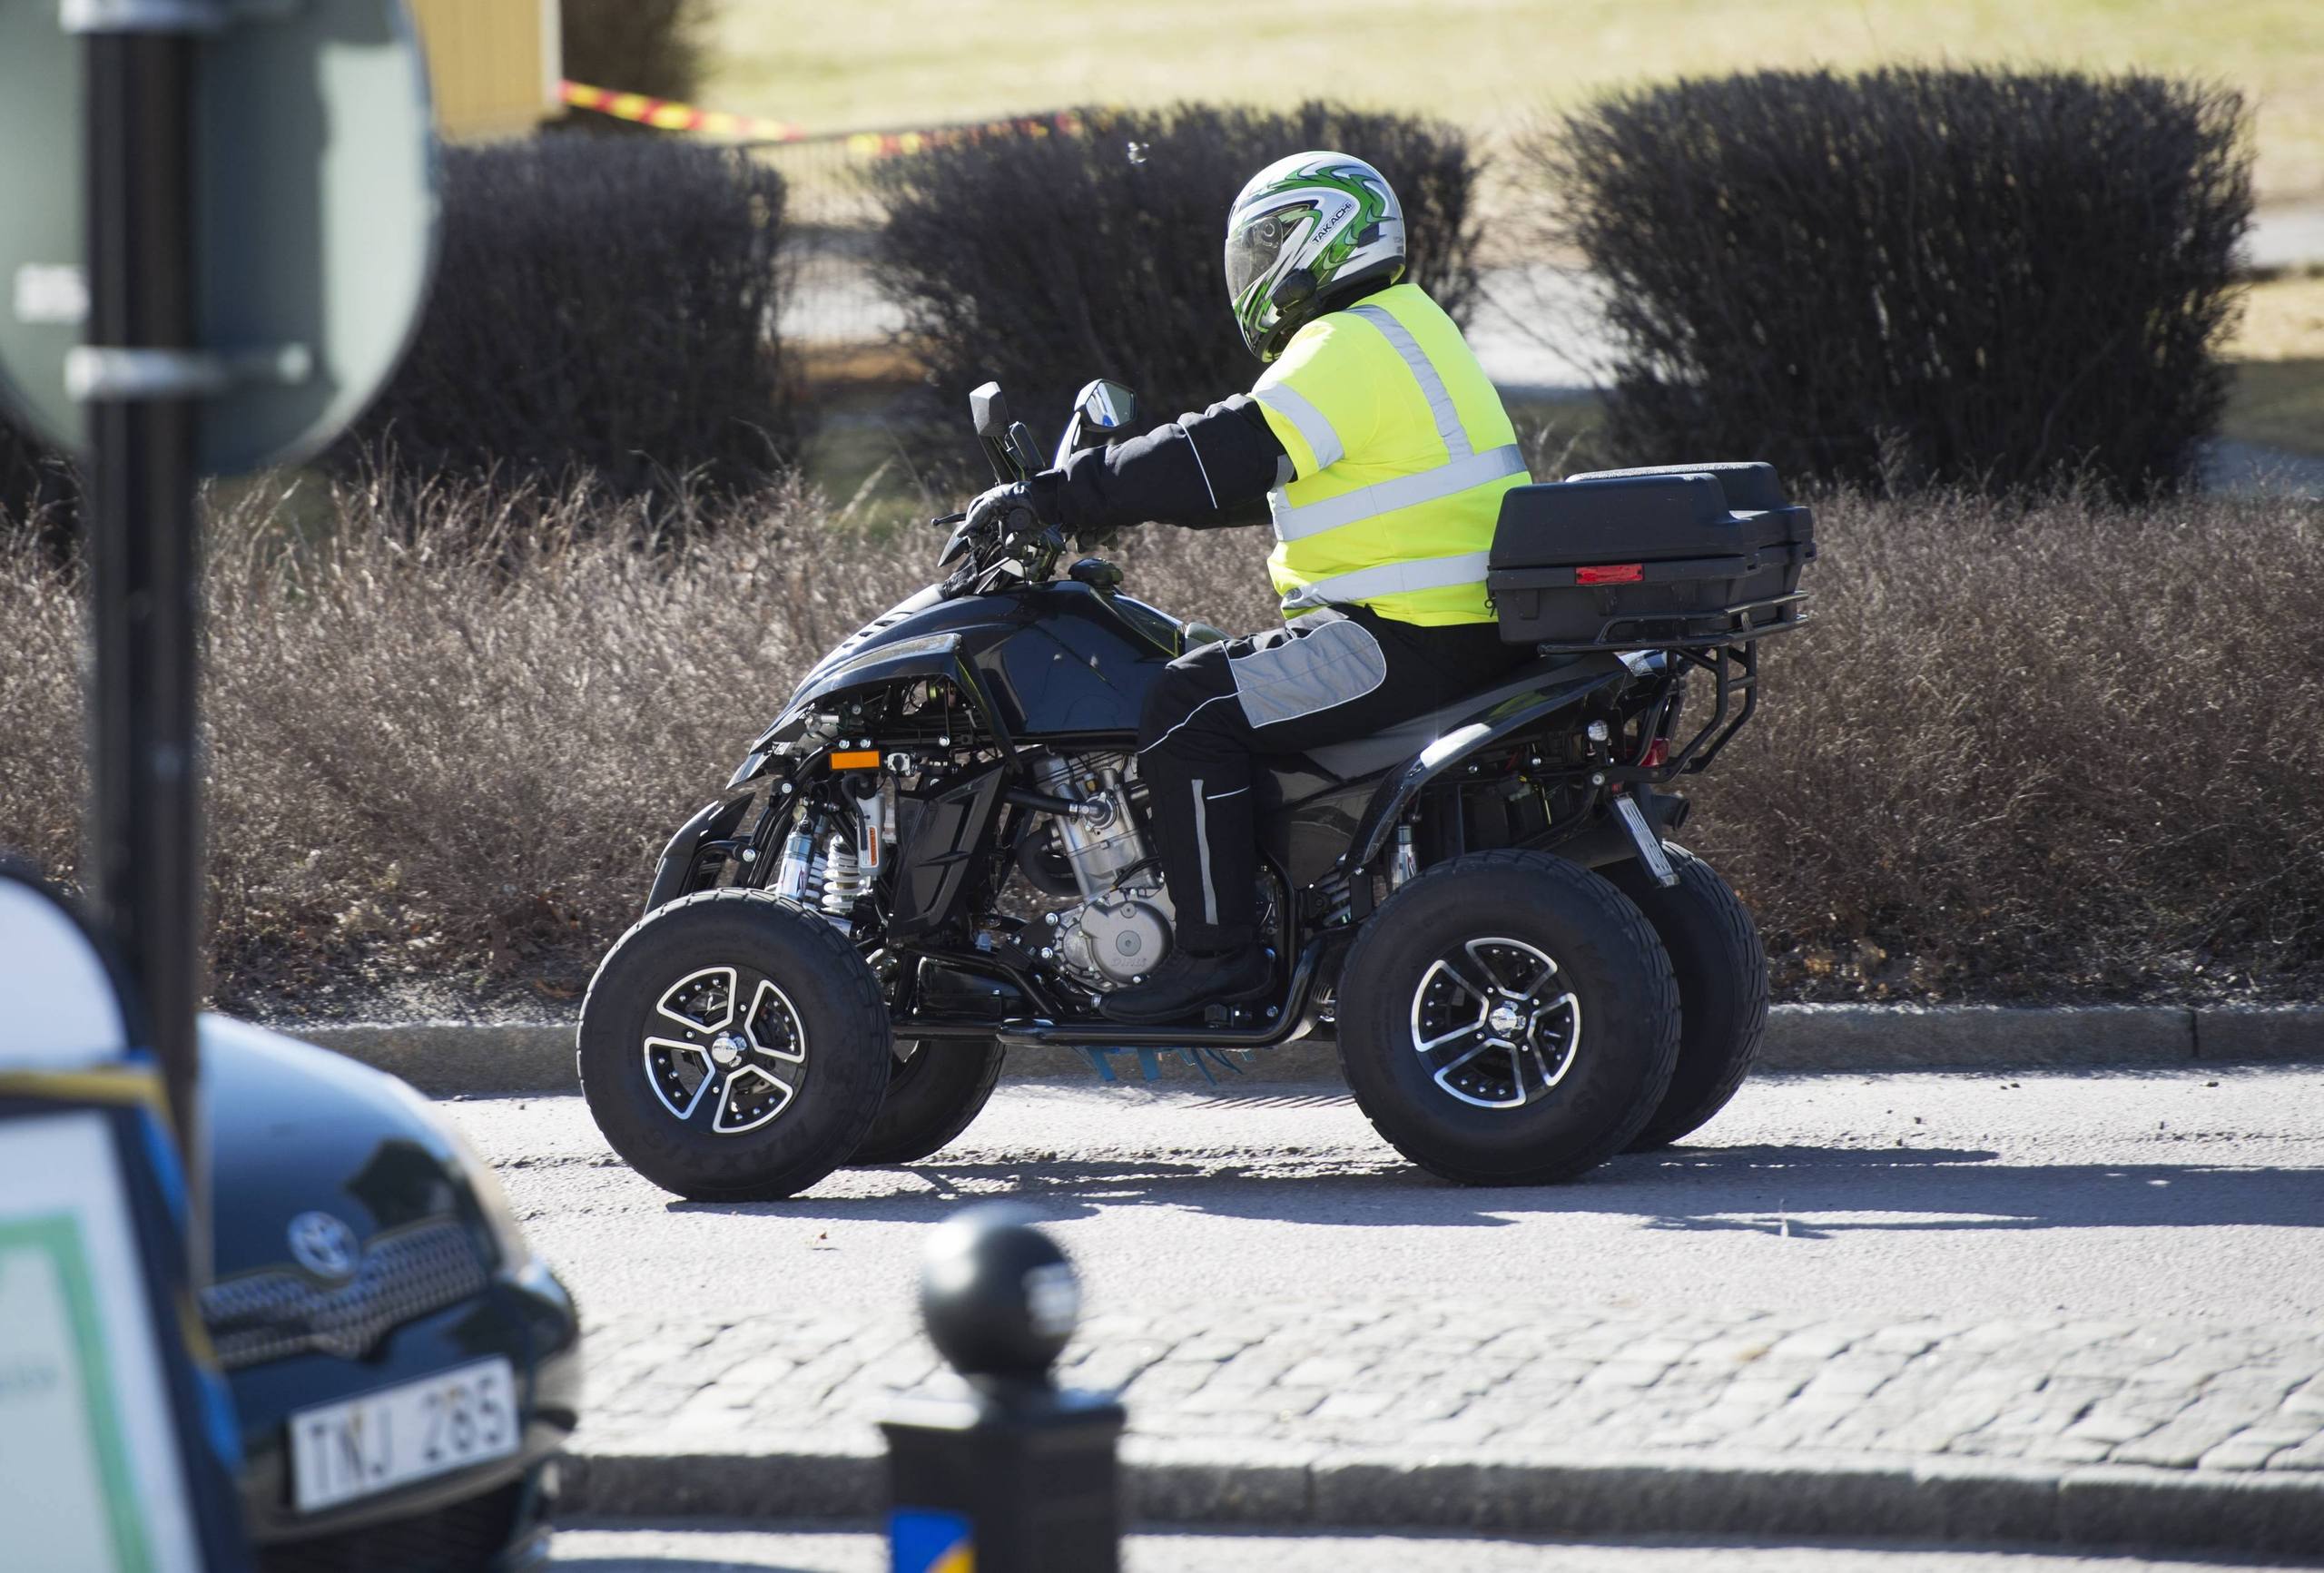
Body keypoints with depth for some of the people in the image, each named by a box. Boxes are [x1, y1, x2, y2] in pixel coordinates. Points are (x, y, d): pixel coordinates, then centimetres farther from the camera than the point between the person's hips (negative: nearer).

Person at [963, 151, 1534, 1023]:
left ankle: (1218, 945, -15)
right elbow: (1254, 468, 26)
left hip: (1411, 638, -11)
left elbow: (1228, 457, -20)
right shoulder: (1400, 328, 21)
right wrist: (1089, 493, 23)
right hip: (1465, 625, 11)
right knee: (1221, 676, 24)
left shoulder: (1350, 349, -13)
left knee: (1189, 705, -15)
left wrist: (1055, 498, -16)